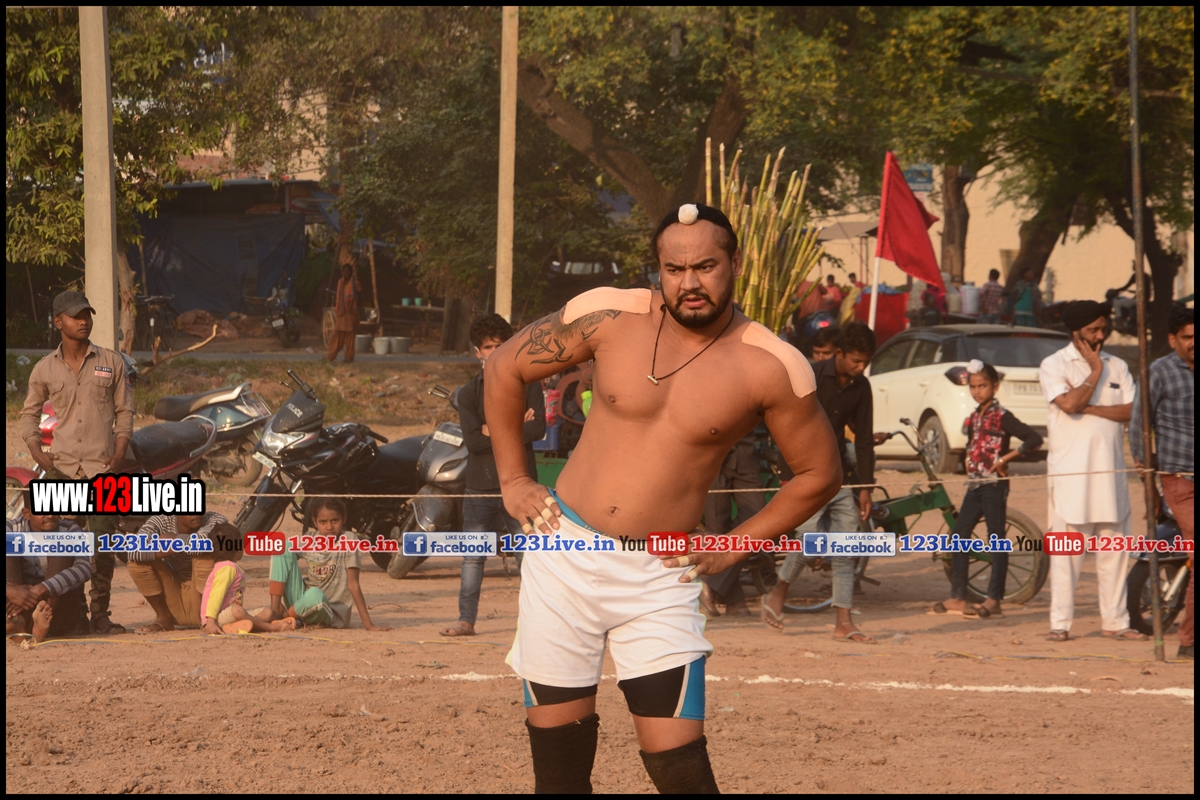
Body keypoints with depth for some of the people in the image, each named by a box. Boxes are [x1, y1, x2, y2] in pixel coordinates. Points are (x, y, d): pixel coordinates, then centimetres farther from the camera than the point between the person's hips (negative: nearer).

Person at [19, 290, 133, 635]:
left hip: (103, 465, 0)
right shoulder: (45, 369, 9)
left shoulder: (111, 362, 8)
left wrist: (120, 451, -4)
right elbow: (29, 413, 16)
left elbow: (124, 410, 10)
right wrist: (36, 451, -1)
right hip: (61, 465, 1)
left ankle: (100, 614, 1)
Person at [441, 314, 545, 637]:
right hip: (481, 486, 2)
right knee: (473, 556, 3)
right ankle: (466, 619, 9)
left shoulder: (528, 385, 5)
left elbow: (538, 429, -9)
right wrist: (515, 428, -11)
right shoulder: (470, 393, 7)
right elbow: (472, 440, -8)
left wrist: (495, 431, -11)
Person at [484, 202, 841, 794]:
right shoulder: (611, 316, -5)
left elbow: (819, 474, 4)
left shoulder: (770, 368, -9)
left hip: (659, 578, -2)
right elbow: (505, 369, 9)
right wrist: (512, 483, 7)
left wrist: (730, 551, 2)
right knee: (557, 759, 6)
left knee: (677, 763, -10)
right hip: (564, 554, 2)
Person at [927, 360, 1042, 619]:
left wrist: (1006, 457, -17)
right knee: (959, 536, 5)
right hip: (974, 485, 8)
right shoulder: (973, 418, 14)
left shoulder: (1002, 417, -8)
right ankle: (957, 597, 9)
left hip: (994, 484, -8)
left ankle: (995, 600, -2)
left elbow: (1034, 439, -16)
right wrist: (969, 462, 9)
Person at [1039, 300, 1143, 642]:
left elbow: (1131, 411, 0)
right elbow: (1070, 403, -16)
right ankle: (1060, 622, -1)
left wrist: (1089, 408, -11)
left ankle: (1115, 620, 10)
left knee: (1114, 549, 5)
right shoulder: (1054, 365, 1)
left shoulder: (1117, 366, 14)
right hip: (1070, 470, -4)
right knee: (1066, 548, -5)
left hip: (1111, 470, 4)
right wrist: (1096, 372, -5)